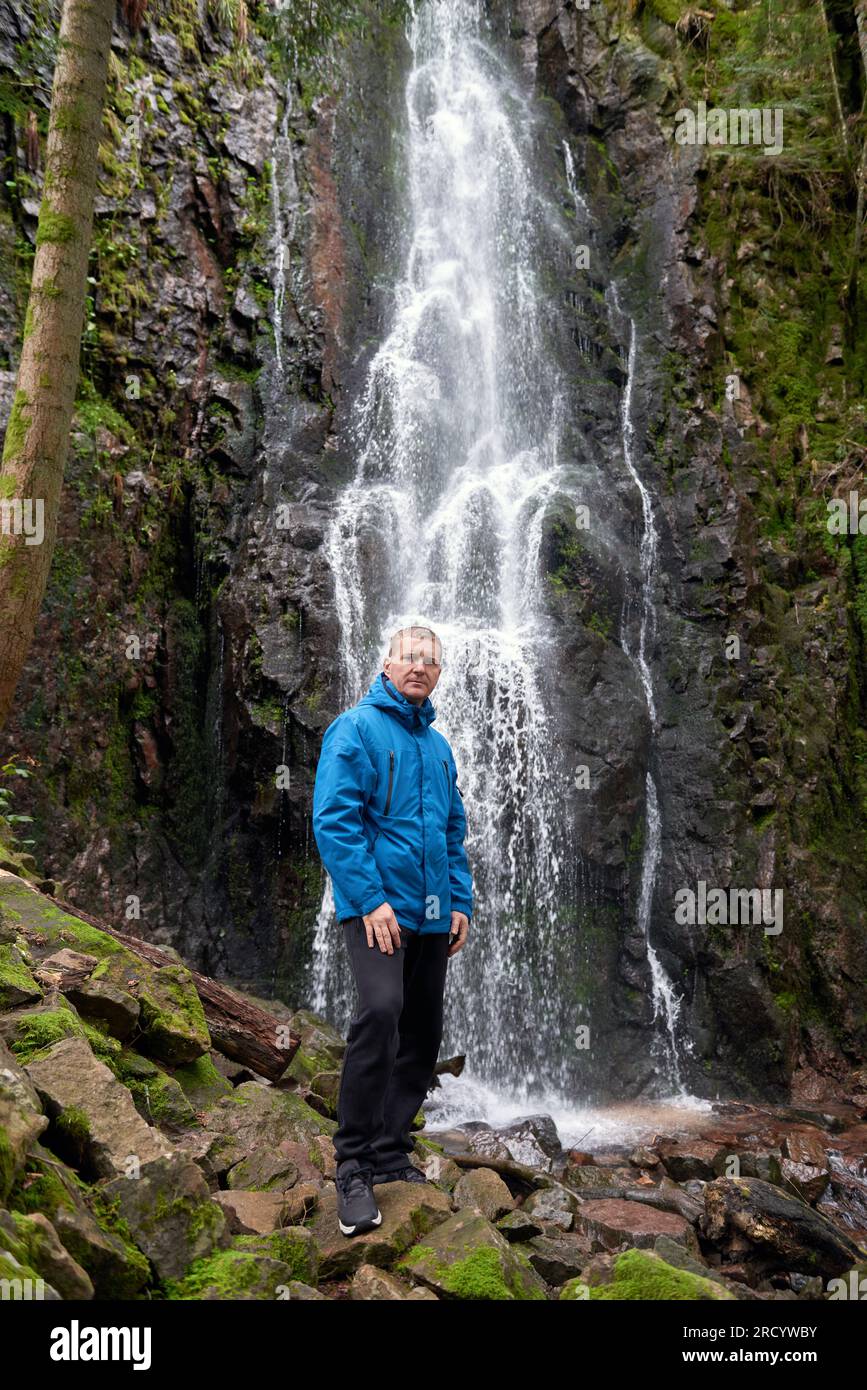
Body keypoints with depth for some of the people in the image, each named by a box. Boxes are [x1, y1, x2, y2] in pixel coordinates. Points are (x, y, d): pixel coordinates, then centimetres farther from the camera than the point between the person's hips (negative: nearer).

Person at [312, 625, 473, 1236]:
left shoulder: (439, 747, 17)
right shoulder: (356, 728, -5)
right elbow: (333, 818, -14)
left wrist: (461, 903, 10)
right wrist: (370, 899, -19)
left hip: (431, 915, 8)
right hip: (377, 907, -7)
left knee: (423, 1035, 9)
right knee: (382, 1010, -25)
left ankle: (391, 1152, 23)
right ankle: (354, 1167, -15)